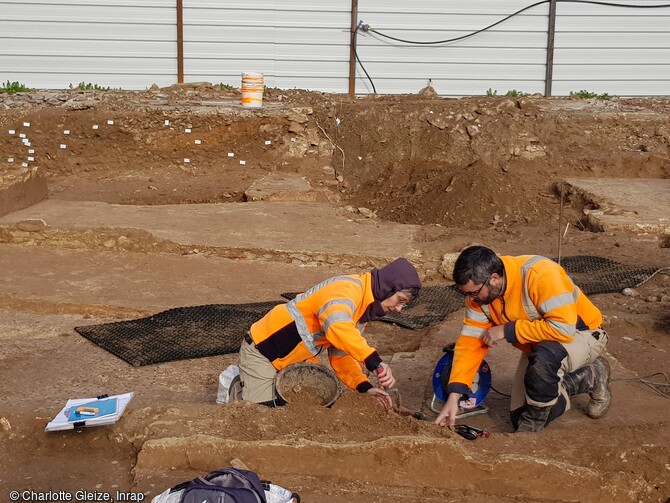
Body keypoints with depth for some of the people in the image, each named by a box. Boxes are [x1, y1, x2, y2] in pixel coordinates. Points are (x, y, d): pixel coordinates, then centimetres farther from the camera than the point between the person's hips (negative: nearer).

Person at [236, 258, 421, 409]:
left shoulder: (362, 311, 6)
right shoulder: (346, 289, -27)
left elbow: (341, 355, 8)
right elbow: (337, 327, -49)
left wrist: (365, 387, -6)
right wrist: (374, 361, -51)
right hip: (261, 351, -9)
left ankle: (244, 381, 28)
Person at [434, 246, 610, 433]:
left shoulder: (540, 275, -35)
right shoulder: (478, 292, -14)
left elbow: (563, 329, -39)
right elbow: (470, 341, -13)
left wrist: (507, 330, -31)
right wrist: (453, 396, -21)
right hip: (537, 348, 7)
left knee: (544, 355, -40)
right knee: (519, 417, 3)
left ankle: (532, 426, -13)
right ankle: (590, 377, 20)